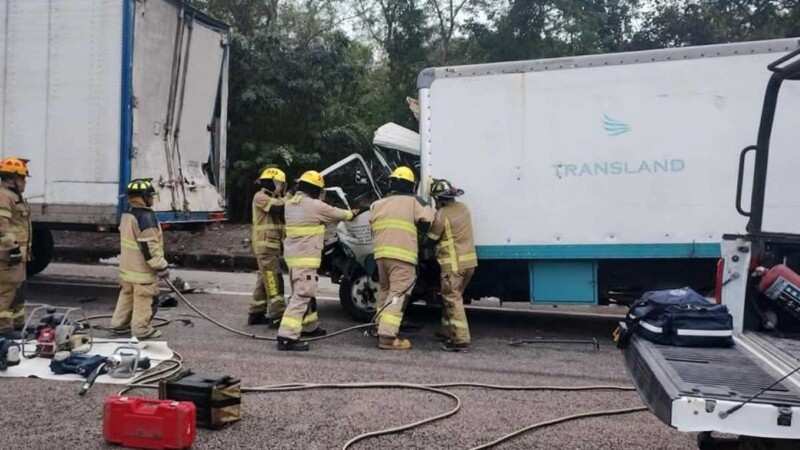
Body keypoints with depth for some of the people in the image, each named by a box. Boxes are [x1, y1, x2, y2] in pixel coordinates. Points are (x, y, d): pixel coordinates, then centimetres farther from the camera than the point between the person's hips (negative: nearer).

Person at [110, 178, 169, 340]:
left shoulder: (127, 214, 10)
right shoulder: (146, 217, -22)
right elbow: (149, 245, -25)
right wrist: (161, 266, -20)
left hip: (127, 266, 10)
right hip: (142, 269, -10)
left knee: (127, 294, 22)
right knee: (144, 299, 0)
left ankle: (119, 322, 31)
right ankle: (141, 329, 7)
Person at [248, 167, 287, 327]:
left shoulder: (273, 199, 23)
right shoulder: (260, 197, -9)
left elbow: (282, 216, 11)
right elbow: (279, 208, -24)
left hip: (272, 245, 10)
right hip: (265, 245, -10)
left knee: (265, 280, 12)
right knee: (274, 280, -12)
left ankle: (256, 313, 18)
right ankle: (277, 315, -14)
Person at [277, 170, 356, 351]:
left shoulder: (290, 204, 11)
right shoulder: (315, 206, -14)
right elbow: (336, 214, 2)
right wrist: (351, 214, 23)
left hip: (293, 256, 9)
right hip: (305, 258, -9)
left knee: (305, 294, 22)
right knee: (301, 296, -11)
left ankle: (310, 327, 37)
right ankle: (287, 337, -16)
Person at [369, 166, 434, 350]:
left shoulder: (377, 204, 17)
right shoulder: (413, 201, 1)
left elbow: (373, 227, 19)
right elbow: (427, 222, -8)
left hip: (381, 253, 6)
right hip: (402, 255, -6)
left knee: (385, 291, 22)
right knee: (398, 294, -7)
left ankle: (382, 328, 29)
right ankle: (387, 336, -15)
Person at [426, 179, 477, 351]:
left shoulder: (442, 215, -14)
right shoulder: (463, 208, 10)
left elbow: (431, 238, -4)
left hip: (454, 264, -8)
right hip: (469, 261, 8)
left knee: (452, 300, -7)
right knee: (452, 297, 21)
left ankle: (460, 339, -12)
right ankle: (447, 330, 30)